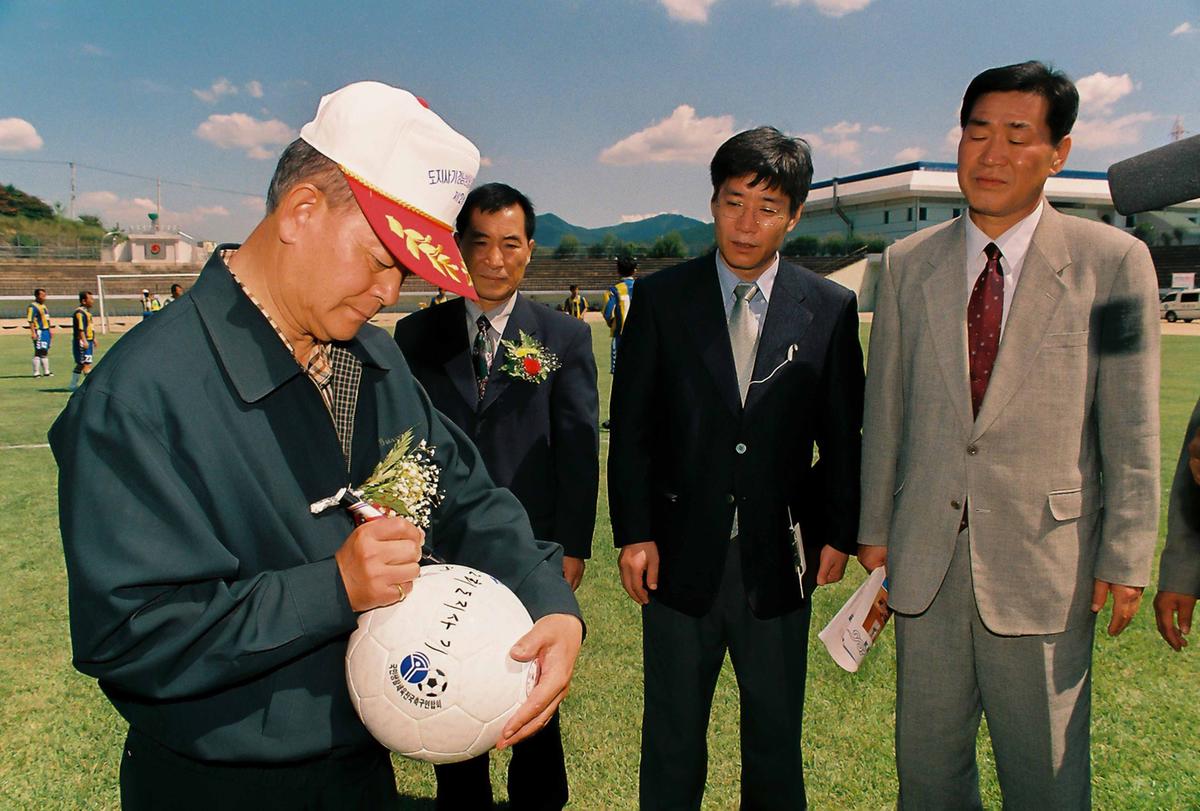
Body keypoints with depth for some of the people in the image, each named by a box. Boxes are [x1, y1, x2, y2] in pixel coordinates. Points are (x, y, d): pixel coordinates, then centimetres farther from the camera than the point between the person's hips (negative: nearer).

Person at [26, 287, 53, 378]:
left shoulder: (43, 305, 16)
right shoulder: (33, 306, -11)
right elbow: (30, 320, -17)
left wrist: (50, 329, 22)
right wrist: (33, 333, -23)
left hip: (46, 331, 9)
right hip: (39, 332, -9)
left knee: (45, 352, 15)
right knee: (39, 352, -7)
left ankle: (46, 371, 22)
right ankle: (36, 373, -3)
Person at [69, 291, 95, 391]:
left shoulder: (87, 311, 17)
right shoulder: (79, 312, -15)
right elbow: (80, 328, -22)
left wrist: (93, 339, 28)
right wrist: (84, 341, -27)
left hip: (88, 341, 10)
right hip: (82, 342, -10)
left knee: (80, 364, 15)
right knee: (86, 364, -10)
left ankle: (73, 385, 22)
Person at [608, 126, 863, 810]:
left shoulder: (830, 308, -1)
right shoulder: (660, 298, -3)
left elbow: (844, 434, 4)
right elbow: (631, 427, -2)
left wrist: (839, 533, 1)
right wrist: (634, 533, -6)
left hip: (779, 560, 1)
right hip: (682, 556, 0)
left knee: (777, 738, 18)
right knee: (672, 739, 16)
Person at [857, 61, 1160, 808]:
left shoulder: (1113, 261, -4)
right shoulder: (907, 264, 4)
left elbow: (1132, 424, -3)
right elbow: (885, 408, 7)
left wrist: (1126, 554, -4)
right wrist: (874, 526, 9)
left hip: (1045, 559, -2)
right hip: (926, 556, 3)